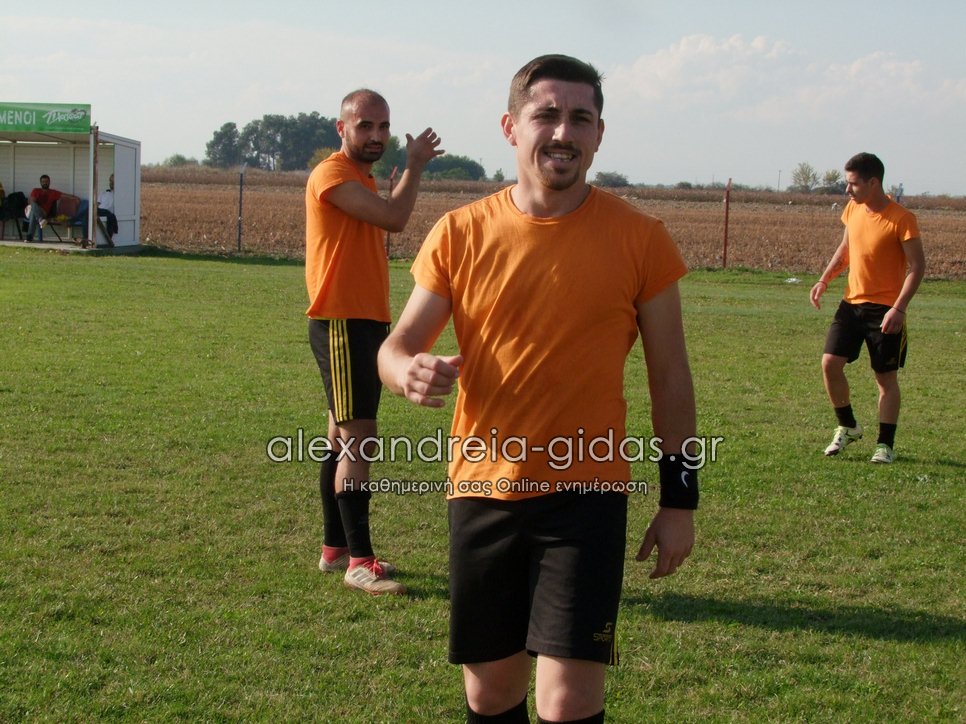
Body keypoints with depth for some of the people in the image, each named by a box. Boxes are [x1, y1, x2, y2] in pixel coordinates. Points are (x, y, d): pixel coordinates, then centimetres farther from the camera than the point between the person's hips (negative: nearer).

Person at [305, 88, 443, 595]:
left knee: (344, 438, 13)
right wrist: (415, 164, -8)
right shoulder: (331, 175, -12)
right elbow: (394, 218, -21)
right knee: (357, 438, -11)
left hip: (367, 322, 10)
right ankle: (358, 561, -9)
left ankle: (335, 547, 19)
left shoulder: (362, 179, 19)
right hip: (341, 324, -10)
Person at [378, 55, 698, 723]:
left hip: (587, 494, -2)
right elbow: (396, 347, 5)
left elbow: (669, 374, 4)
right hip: (480, 492, 2)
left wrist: (680, 499, 3)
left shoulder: (640, 238, -3)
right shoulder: (460, 234, 0)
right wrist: (409, 373, -19)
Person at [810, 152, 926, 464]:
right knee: (830, 362, -3)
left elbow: (917, 266, -14)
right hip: (852, 303, 6)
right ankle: (847, 427, 17)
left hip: (885, 310, -6)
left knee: (886, 377, 3)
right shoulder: (852, 210, 4)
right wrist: (824, 280, 6)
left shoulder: (901, 219, -16)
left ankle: (885, 444, 15)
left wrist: (898, 309, -22)